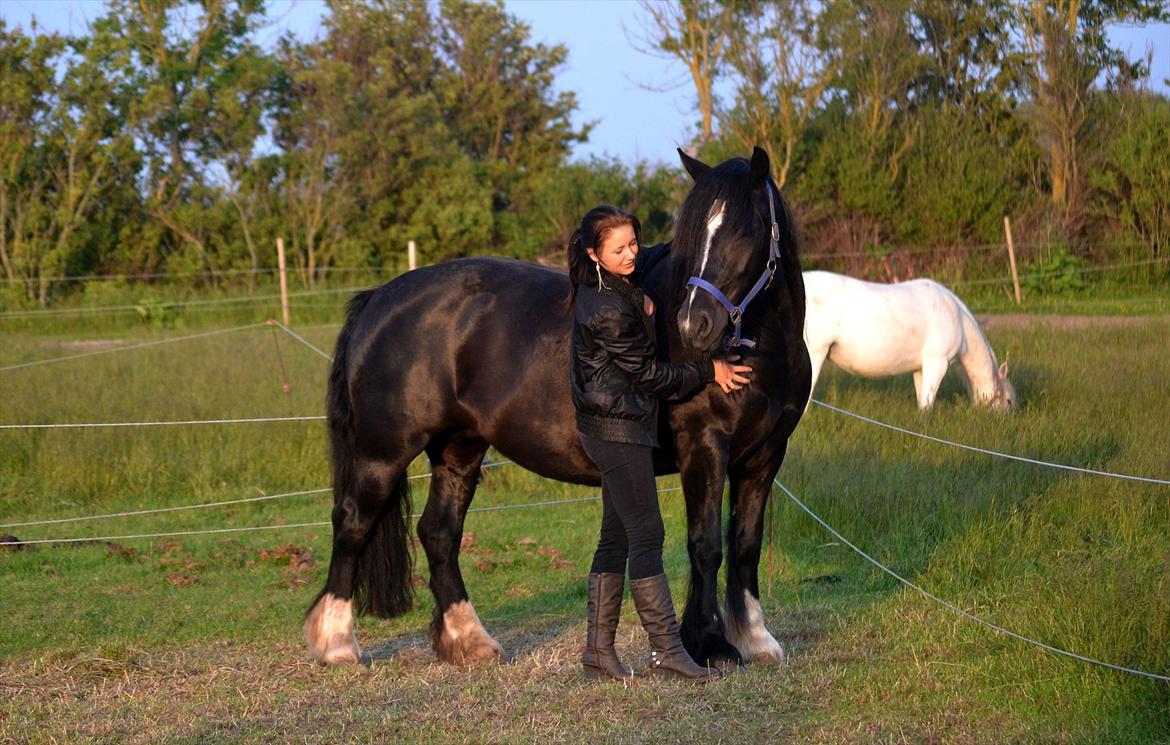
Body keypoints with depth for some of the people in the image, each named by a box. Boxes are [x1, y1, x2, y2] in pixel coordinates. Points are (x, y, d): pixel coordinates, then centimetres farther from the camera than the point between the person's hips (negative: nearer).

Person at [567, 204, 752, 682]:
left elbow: (652, 259, 31)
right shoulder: (609, 311, -24)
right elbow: (648, 374, -15)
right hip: (618, 426, -10)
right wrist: (710, 372, -5)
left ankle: (598, 649, 14)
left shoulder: (619, 281, 5)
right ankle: (666, 649, -5)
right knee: (645, 535, -8)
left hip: (614, 426, 10)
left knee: (617, 537, 11)